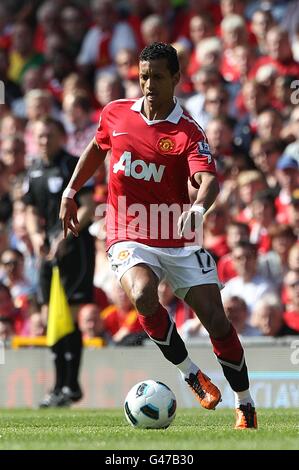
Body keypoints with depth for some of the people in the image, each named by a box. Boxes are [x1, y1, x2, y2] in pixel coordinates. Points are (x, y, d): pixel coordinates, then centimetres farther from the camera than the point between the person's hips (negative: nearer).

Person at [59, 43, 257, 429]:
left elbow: (208, 179, -26)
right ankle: (190, 374, -12)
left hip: (179, 241, -1)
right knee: (143, 295, -31)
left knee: (215, 319, -7)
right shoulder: (115, 114, 2)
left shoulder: (188, 132, -9)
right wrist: (70, 192, 23)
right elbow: (97, 148, 25)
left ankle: (245, 406, 11)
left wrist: (198, 207, -47)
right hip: (129, 239, 1)